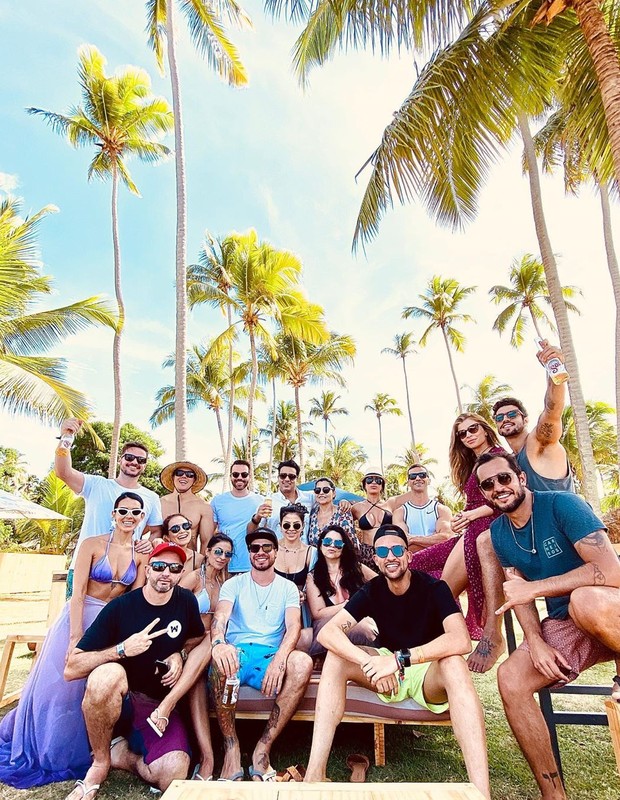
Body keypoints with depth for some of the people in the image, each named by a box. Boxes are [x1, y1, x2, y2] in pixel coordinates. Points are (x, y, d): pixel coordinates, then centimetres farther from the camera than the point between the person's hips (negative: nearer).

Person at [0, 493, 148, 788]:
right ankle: (39, 752, 27)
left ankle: (74, 754, 28)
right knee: (58, 685, 2)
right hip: (79, 618, -3)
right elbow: (77, 593, -14)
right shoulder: (93, 544, -12)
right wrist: (76, 637, -19)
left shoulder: (141, 555, -2)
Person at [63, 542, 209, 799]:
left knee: (173, 778, -24)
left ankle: (117, 753, 6)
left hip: (160, 705, 3)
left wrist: (179, 655, -6)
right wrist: (122, 649, -27)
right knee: (108, 674, -37)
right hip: (114, 702, -2)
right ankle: (99, 763, -10)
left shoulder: (186, 602, -2)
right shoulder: (120, 607, -12)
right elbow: (71, 670, -15)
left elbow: (197, 639, 14)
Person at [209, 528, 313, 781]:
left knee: (303, 662, -32)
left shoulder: (288, 588, 11)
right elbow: (220, 617, -9)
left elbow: (293, 627, -5)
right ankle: (231, 748, -19)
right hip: (237, 654, -1)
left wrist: (279, 659, -27)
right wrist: (219, 643, -35)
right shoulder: (234, 584, 9)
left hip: (271, 656, 1)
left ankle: (263, 749, -20)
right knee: (219, 657, -36)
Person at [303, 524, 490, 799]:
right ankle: (314, 774, -24)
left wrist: (400, 658, -41)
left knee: (453, 664, -37)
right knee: (336, 657, -21)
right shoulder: (371, 591, -8)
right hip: (389, 666, 3)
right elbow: (327, 632, -20)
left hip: (429, 672, -3)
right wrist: (370, 663, -37)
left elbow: (461, 640, -35)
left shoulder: (433, 588, -17)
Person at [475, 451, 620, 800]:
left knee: (584, 600, -40)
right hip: (564, 623, 6)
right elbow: (518, 592, 5)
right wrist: (535, 640, -14)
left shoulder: (562, 504, -19)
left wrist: (533, 588, -25)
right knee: (510, 678, -16)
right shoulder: (499, 533, 1)